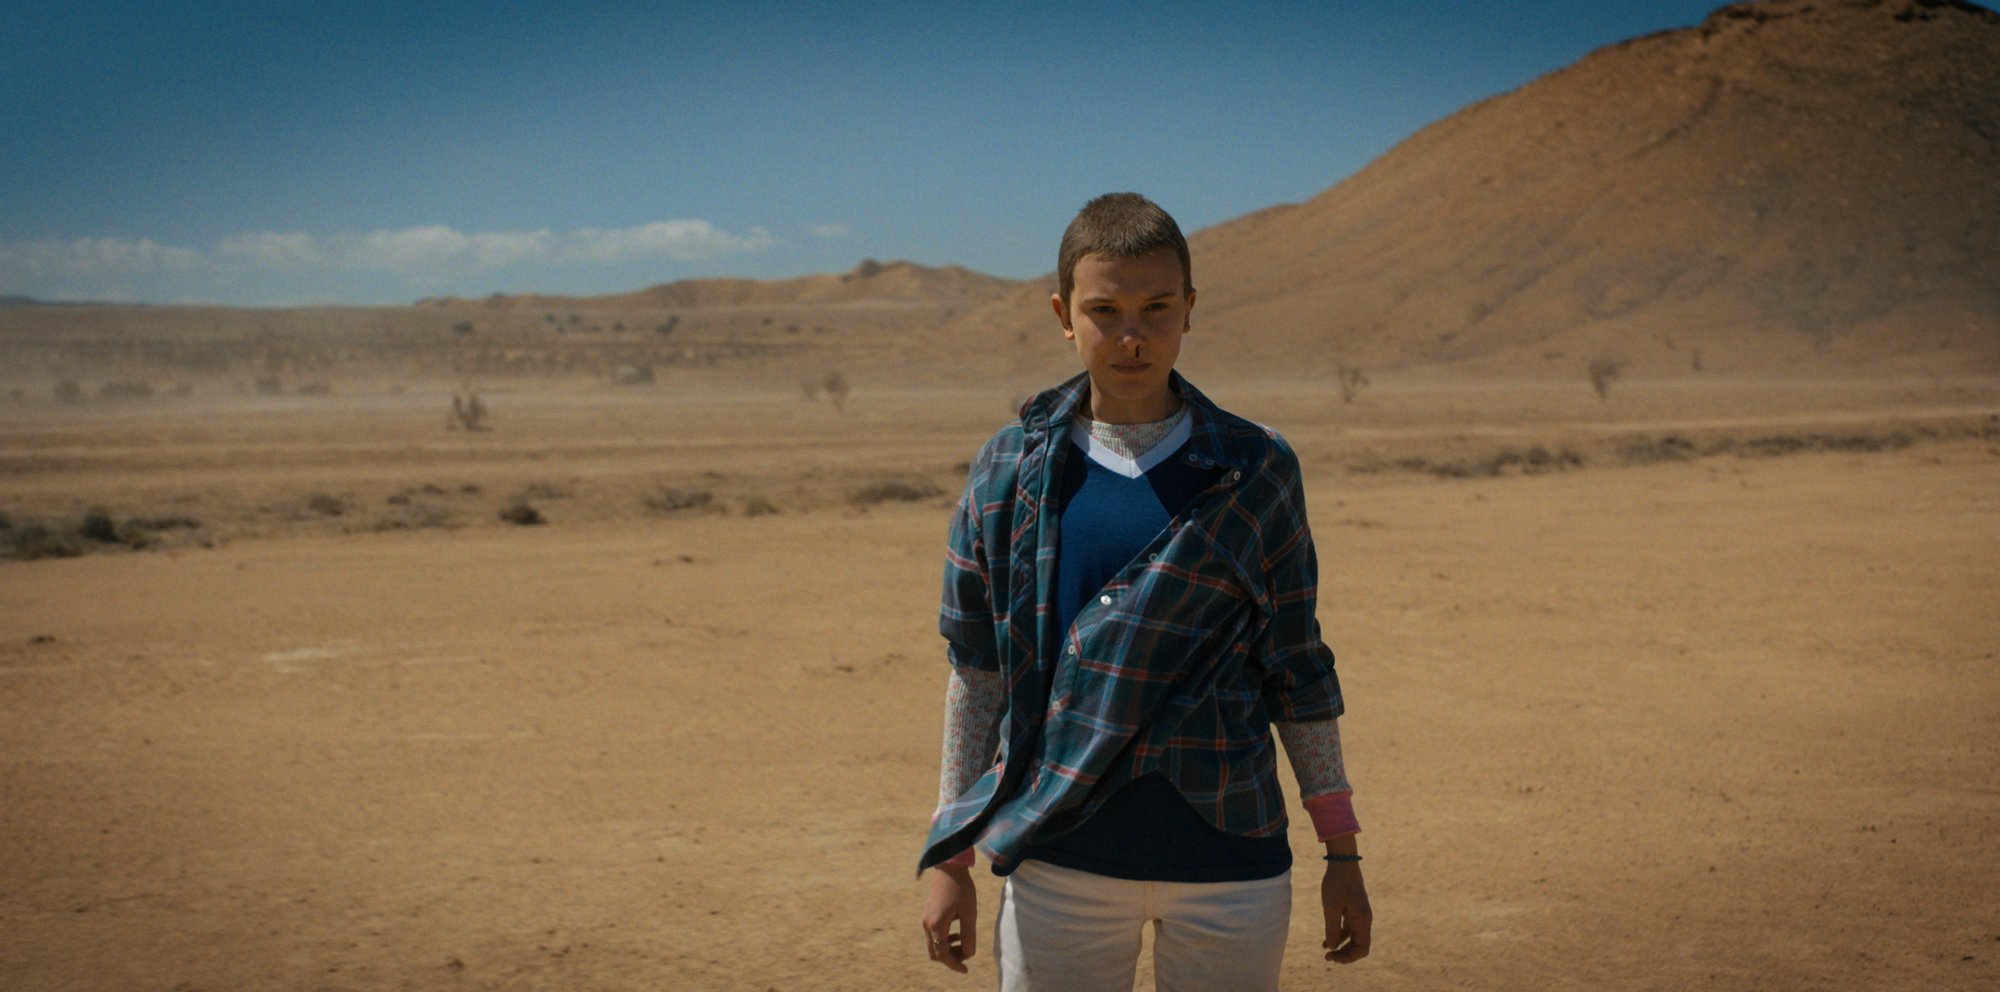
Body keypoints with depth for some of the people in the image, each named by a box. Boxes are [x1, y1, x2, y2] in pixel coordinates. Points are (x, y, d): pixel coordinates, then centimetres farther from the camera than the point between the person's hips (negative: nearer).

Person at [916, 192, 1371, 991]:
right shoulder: (1011, 472, 3)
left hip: (1229, 858, 0)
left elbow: (1298, 670, 7)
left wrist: (1342, 851, 8)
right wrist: (950, 860, 6)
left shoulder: (1255, 471, 3)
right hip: (1060, 860, 0)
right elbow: (976, 671, 7)